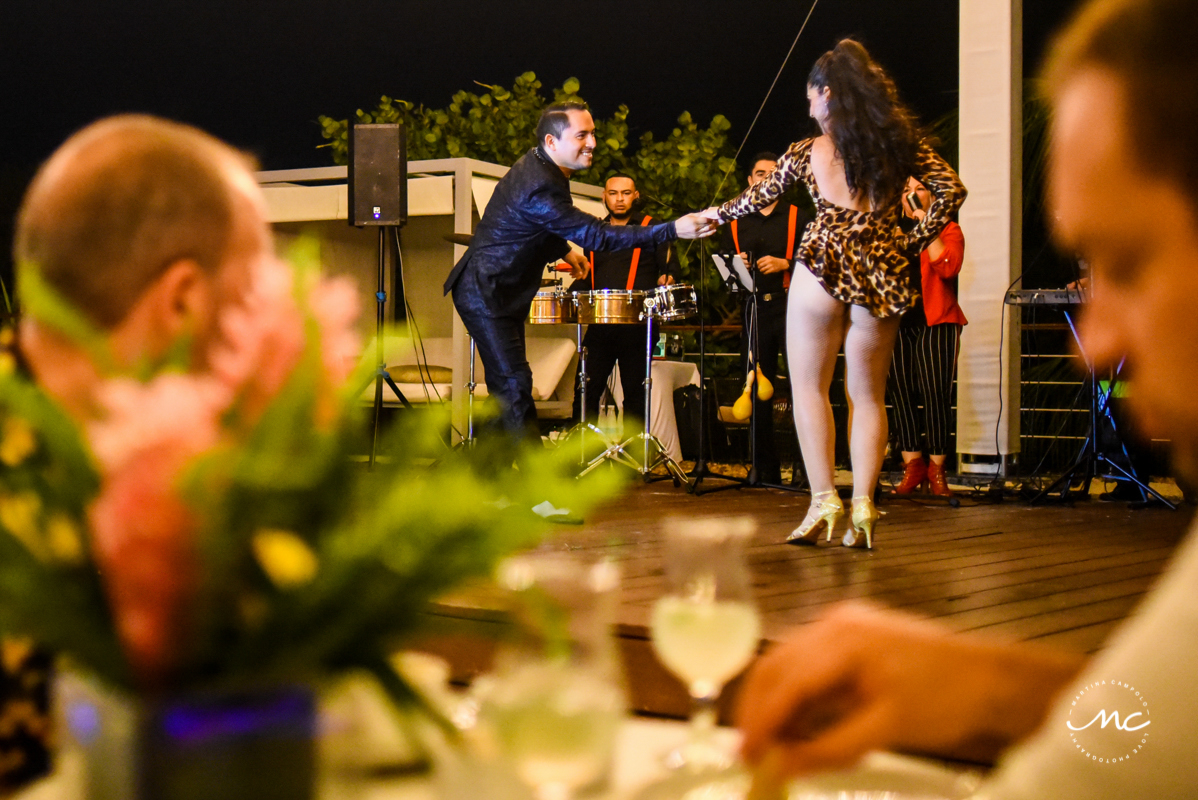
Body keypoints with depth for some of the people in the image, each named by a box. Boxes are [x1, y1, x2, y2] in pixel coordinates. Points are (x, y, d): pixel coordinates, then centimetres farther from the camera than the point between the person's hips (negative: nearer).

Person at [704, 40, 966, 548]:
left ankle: (823, 500, -3)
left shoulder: (807, 152, 2)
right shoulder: (901, 143, 5)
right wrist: (914, 242, 5)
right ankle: (862, 506, 1)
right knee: (868, 395, 9)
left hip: (823, 267, -2)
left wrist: (715, 214, 33)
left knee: (809, 388, 7)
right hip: (881, 273, 3)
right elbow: (951, 191, -1)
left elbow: (759, 197, 16)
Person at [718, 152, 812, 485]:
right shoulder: (735, 225, 18)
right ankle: (767, 471, 10)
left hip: (791, 306, -3)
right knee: (758, 390, 3)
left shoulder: (798, 218, 10)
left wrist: (784, 264, -12)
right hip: (753, 311, 3)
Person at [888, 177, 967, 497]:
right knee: (902, 393, -2)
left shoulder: (948, 230, 7)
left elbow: (948, 267, -12)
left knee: (936, 393, -11)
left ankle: (936, 469, -3)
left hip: (936, 321, -3)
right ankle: (912, 465, 6)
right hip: (897, 321, 4)